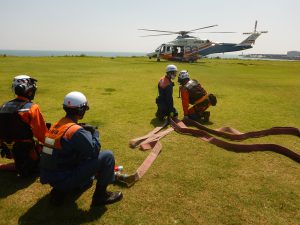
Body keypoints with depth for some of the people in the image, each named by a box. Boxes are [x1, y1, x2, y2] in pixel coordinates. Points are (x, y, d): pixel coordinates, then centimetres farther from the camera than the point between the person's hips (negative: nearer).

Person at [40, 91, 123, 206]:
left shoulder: (57, 125, 5)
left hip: (50, 176, 8)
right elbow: (94, 151, -19)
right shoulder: (76, 130, -21)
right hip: (64, 178, -8)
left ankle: (60, 190, 20)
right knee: (107, 156, -10)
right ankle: (100, 195, 3)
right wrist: (95, 133, -2)